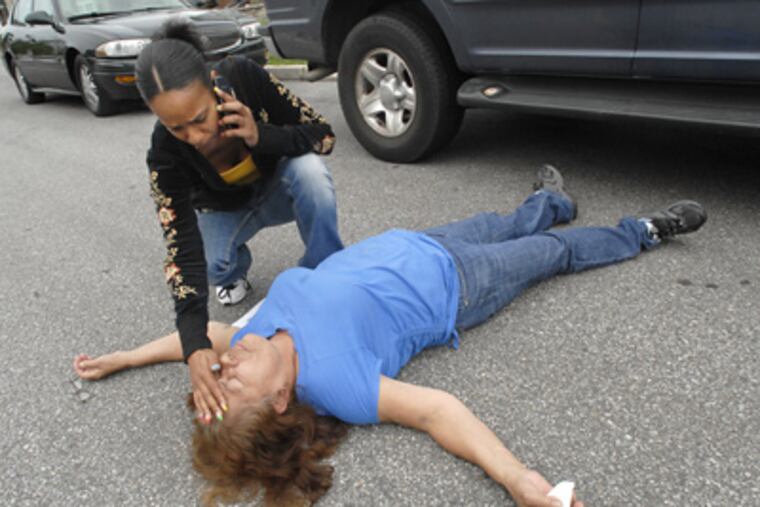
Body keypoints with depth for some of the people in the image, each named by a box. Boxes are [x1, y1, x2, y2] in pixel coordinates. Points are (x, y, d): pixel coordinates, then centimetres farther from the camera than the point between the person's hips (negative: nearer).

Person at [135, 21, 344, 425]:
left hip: (281, 185, 0)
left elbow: (322, 133, -23)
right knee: (212, 264, -31)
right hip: (225, 209, 0)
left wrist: (261, 136, -42)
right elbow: (184, 249, -35)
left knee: (311, 169, -34)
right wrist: (194, 346, -47)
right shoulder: (165, 152, -32)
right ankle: (235, 272, 7)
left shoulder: (243, 76, -31)